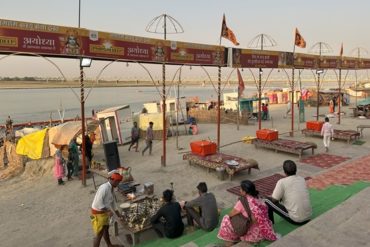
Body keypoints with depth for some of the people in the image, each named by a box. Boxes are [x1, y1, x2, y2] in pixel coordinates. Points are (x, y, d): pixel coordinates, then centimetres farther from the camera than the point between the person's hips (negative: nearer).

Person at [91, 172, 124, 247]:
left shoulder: (111, 188, 3)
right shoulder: (104, 188, -27)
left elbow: (113, 202, 14)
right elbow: (98, 203, -29)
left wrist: (118, 214, 18)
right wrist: (108, 211, -23)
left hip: (104, 211, 10)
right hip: (98, 213, -10)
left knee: (106, 228, 25)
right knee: (99, 234, 0)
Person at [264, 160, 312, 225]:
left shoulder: (282, 182, -13)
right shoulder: (302, 179, 5)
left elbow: (274, 200, -8)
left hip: (295, 220, -6)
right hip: (308, 217, 6)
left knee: (268, 201, 3)